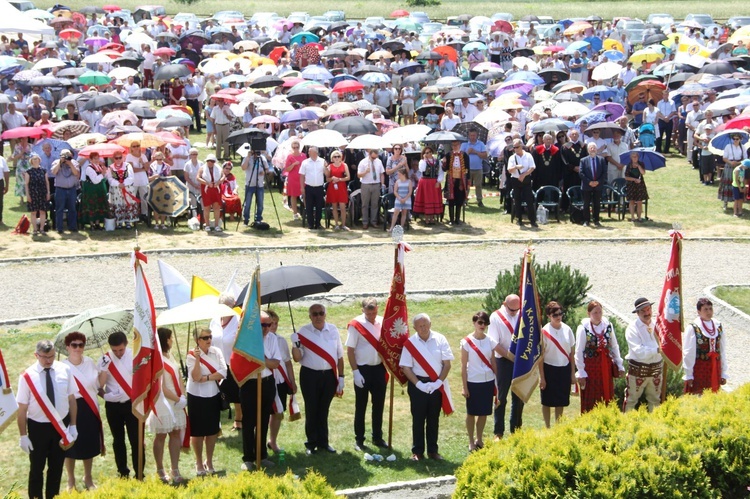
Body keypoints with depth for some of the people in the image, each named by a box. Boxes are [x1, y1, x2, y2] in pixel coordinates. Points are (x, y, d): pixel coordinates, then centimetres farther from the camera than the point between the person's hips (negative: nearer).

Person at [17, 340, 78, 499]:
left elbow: (72, 399, 0)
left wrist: (73, 425, 2)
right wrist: (23, 435, -9)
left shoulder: (65, 370, -10)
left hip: (61, 425, 3)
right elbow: (22, 408, -11)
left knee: (57, 467, 18)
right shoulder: (28, 376, -17)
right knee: (37, 468, 11)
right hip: (38, 427, -3)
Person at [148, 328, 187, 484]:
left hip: (176, 402, 8)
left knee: (176, 433, 6)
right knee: (161, 435, 4)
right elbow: (161, 387, -18)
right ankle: (160, 471, 16)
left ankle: (175, 471, 9)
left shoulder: (169, 357, 10)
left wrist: (183, 397, -3)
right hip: (162, 402, -8)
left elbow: (178, 378, 11)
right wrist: (178, 399, -13)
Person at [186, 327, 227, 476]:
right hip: (197, 397, -3)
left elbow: (223, 372, -9)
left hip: (213, 396, 3)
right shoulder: (192, 355, -11)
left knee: (212, 430, 10)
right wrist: (197, 359, -30)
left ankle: (209, 462, 24)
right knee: (198, 432, 4)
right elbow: (195, 377, -21)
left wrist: (206, 378, -17)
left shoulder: (216, 352, -1)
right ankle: (199, 463, 18)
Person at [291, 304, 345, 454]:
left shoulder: (333, 330, 3)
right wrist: (295, 345, -22)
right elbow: (297, 358, -4)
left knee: (324, 410, 11)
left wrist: (341, 377, 6)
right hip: (310, 375, -2)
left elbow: (340, 356, 8)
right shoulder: (303, 332, -4)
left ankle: (323, 442, 20)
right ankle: (311, 444, 13)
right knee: (311, 410, 4)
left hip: (329, 375, 2)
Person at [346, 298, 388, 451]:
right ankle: (359, 439, 15)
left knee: (379, 404, 12)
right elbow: (350, 350, -9)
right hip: (363, 369, -4)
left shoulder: (382, 323, 1)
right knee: (360, 406, 5)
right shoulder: (355, 325, -11)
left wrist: (387, 368, 4)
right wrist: (355, 372, -13)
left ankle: (377, 437, 24)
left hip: (379, 369, 4)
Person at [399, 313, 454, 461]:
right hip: (418, 384, -1)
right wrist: (419, 384, -14)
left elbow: (447, 364, -2)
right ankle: (417, 451, 12)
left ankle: (433, 450, 19)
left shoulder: (440, 339, -4)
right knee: (418, 418, 5)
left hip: (436, 385, 1)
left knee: (434, 418, 10)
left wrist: (438, 382, -12)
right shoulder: (410, 343, -5)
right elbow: (406, 367, -5)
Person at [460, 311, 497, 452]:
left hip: (488, 382, 3)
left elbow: (493, 362, 9)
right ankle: (471, 442, 15)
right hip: (473, 382, -3)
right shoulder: (467, 342, -8)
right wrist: (464, 387, -8)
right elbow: (463, 366, -6)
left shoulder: (490, 341, 3)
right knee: (471, 413, 6)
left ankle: (479, 440, 24)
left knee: (484, 413, 9)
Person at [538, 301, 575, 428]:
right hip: (549, 369, -3)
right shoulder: (544, 331, -10)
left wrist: (573, 373, 4)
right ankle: (547, 428, 17)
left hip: (565, 369, 3)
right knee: (547, 401, 6)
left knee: (561, 401, 11)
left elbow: (572, 353, 6)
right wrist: (542, 377, -11)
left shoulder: (567, 330, 0)